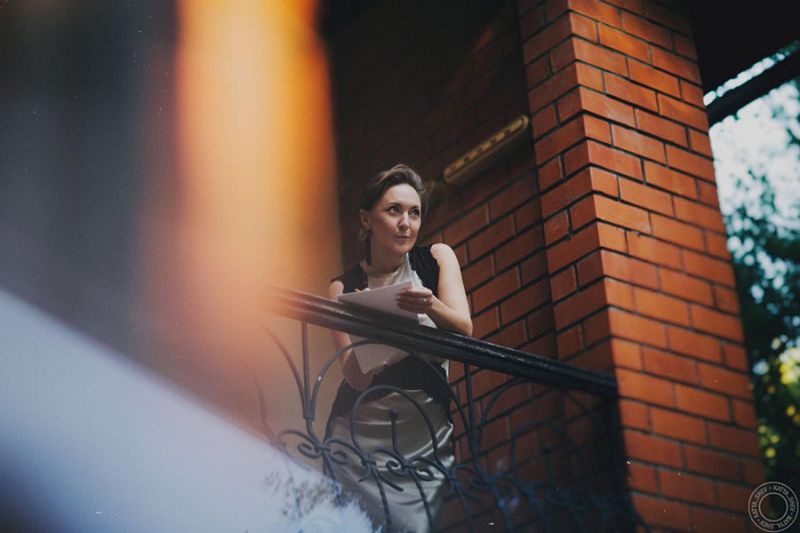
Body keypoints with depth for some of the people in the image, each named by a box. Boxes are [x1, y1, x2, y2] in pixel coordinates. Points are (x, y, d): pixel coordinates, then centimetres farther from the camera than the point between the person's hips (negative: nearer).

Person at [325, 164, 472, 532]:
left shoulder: (437, 258, 6)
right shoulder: (345, 287, 1)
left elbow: (464, 330, -7)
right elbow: (356, 377, -7)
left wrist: (431, 306, -28)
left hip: (426, 435, 1)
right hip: (361, 433, -1)